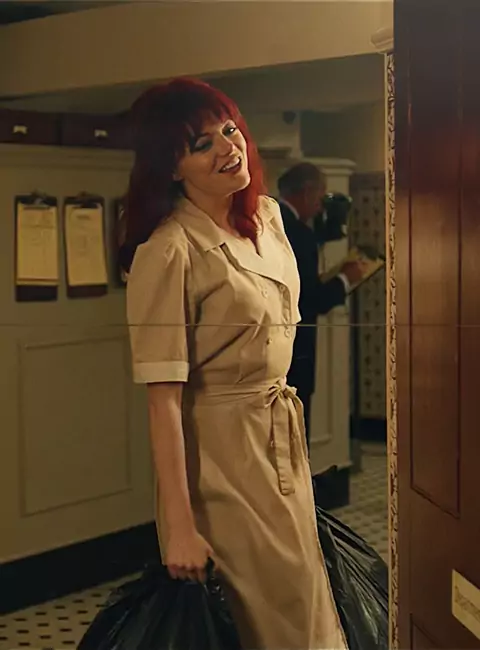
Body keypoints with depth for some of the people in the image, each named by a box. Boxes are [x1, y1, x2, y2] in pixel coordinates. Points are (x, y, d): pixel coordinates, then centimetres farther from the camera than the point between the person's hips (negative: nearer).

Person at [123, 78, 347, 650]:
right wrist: (179, 527, -21)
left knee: (301, 603, 15)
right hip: (218, 453, -7)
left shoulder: (268, 217, 6)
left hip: (284, 440, 7)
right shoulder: (168, 252, -18)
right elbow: (163, 398, -20)